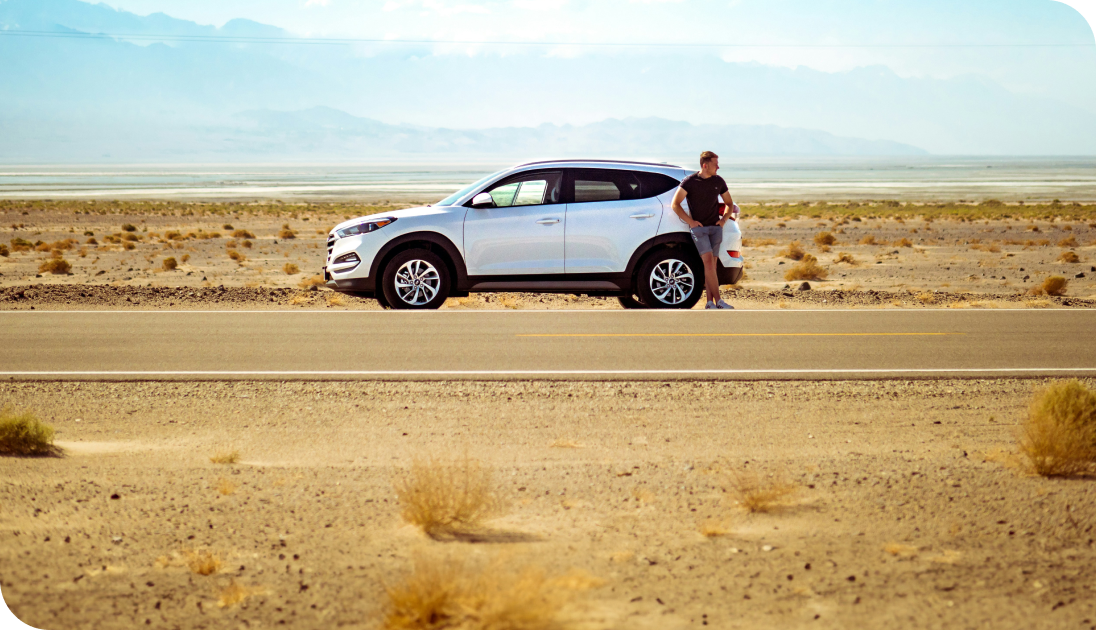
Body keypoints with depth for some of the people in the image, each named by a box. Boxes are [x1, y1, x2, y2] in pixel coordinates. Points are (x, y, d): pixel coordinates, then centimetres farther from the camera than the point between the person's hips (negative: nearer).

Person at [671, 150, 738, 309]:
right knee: (708, 261, -16)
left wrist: (724, 219, 4)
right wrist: (690, 221, -8)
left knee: (711, 264, 2)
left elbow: (729, 203, 21)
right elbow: (675, 204, -1)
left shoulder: (718, 181, 9)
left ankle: (710, 302, 4)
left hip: (715, 227, 4)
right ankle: (718, 301, -19)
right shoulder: (689, 182, -3)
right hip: (699, 228, -4)